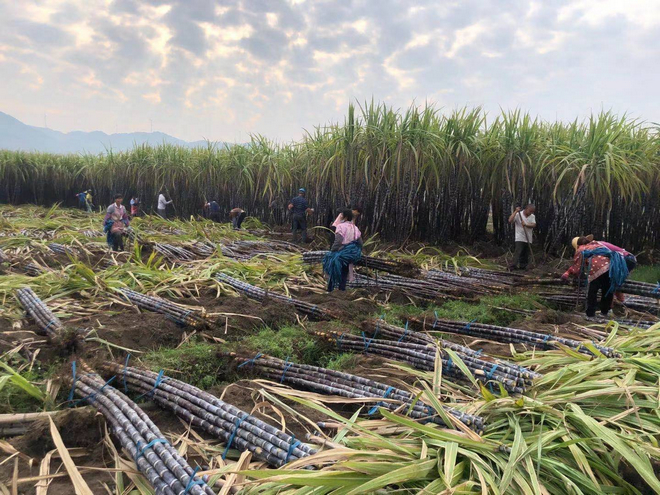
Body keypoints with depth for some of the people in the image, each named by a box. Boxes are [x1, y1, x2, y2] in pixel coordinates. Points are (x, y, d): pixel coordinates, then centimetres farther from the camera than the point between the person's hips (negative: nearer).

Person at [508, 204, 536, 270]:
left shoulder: (532, 216, 9)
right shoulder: (518, 214, -4)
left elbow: (534, 225, -5)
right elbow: (510, 220, -19)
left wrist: (526, 225, -22)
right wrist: (516, 211, -21)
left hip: (528, 239, 5)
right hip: (520, 238, -5)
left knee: (526, 254, 8)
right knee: (518, 252, -17)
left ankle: (523, 266, 17)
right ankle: (514, 265, -21)